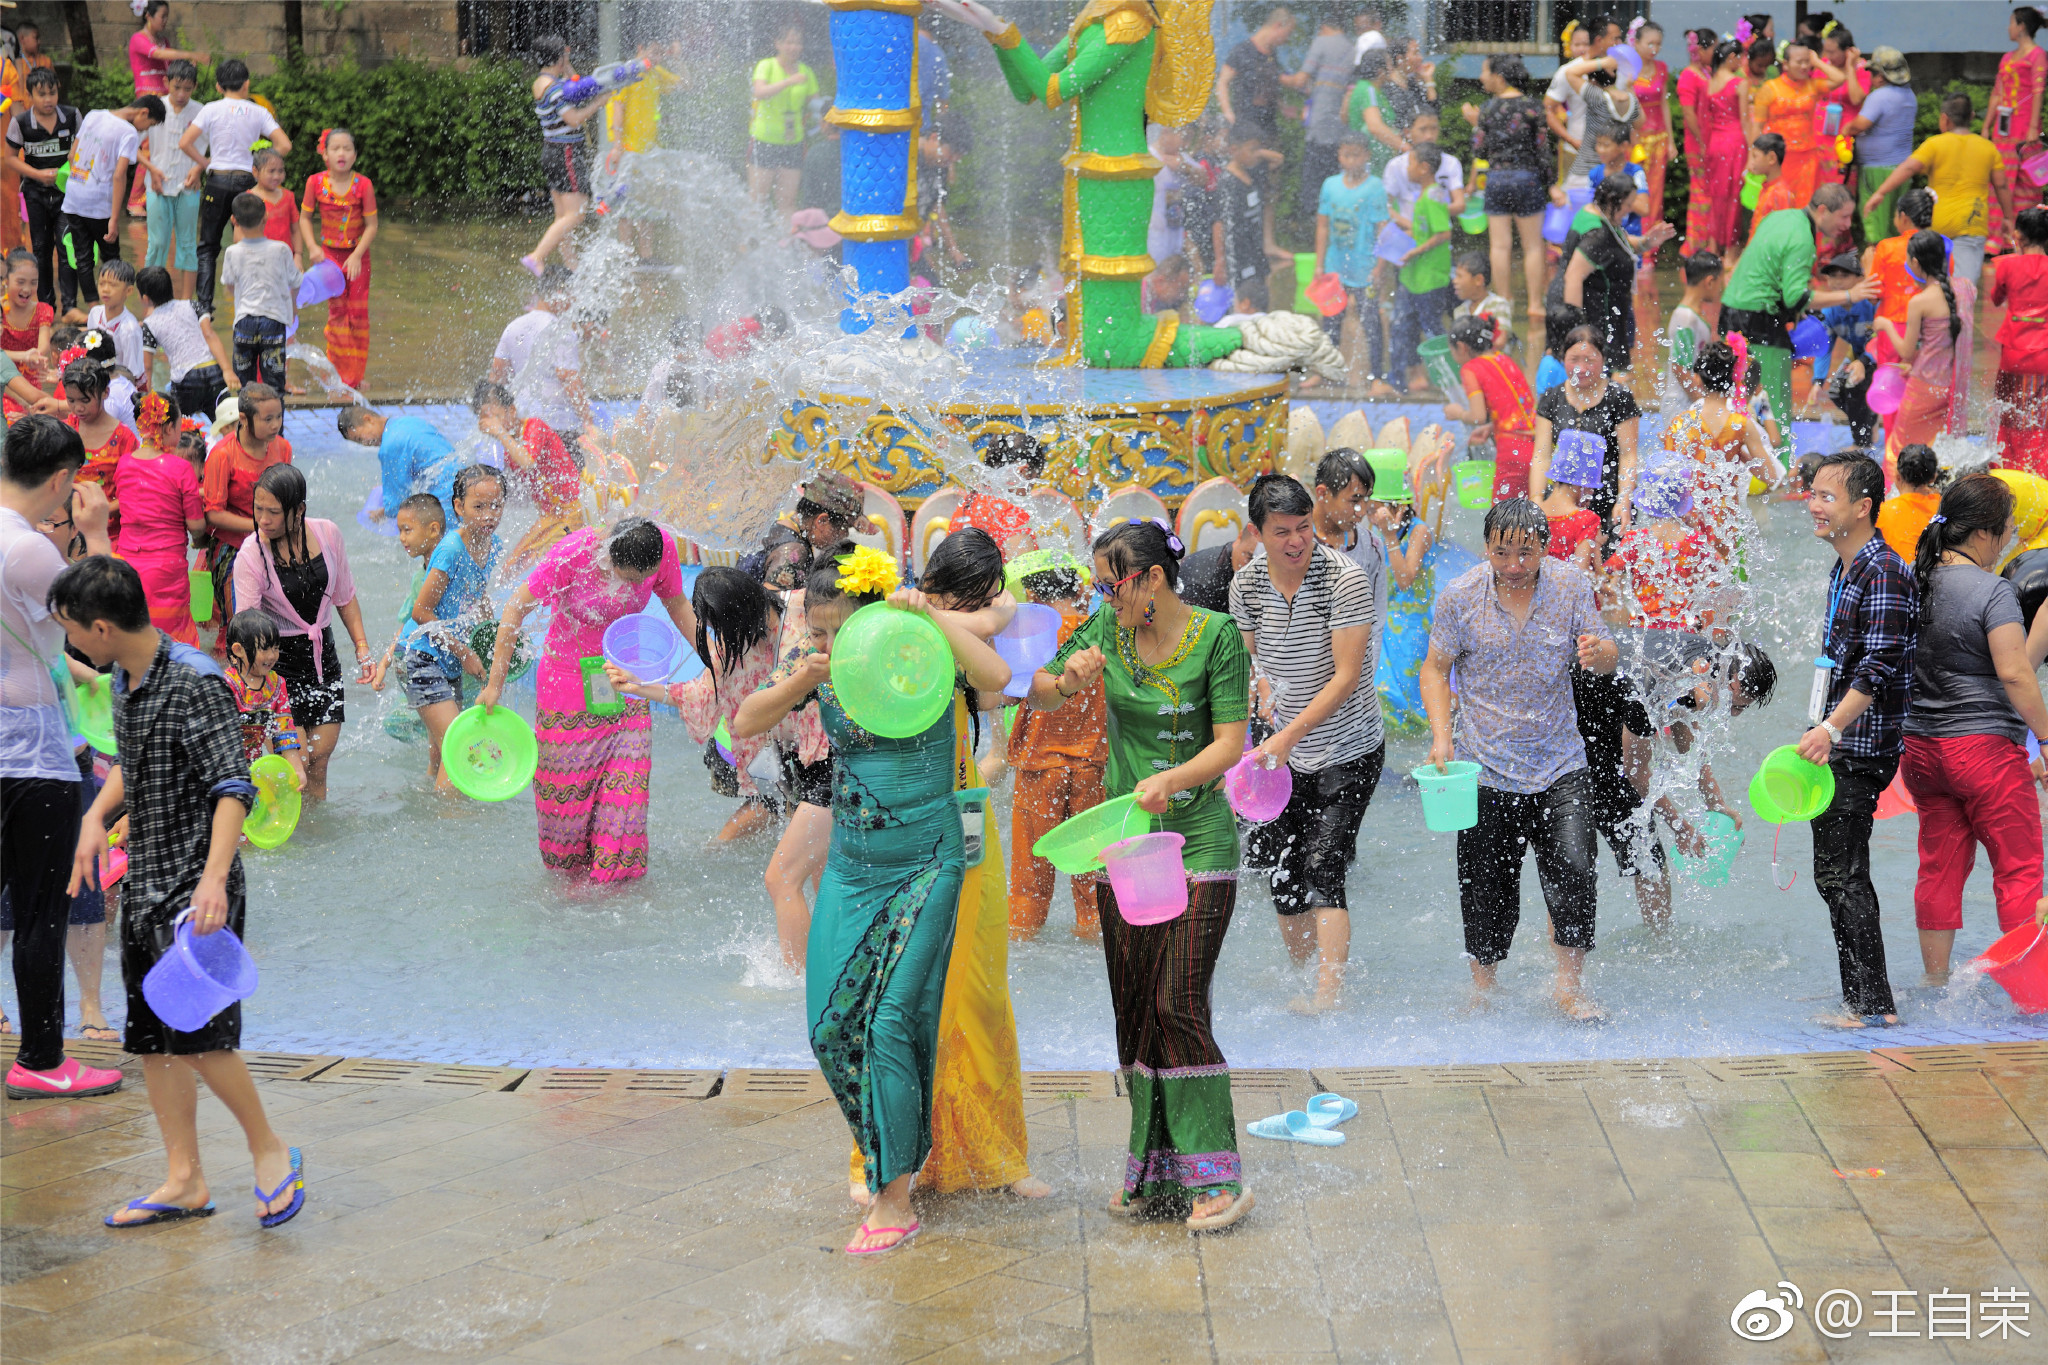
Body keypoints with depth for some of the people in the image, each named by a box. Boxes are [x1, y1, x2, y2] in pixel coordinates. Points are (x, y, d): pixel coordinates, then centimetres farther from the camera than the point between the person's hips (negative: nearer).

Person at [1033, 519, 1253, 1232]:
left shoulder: (1216, 636, -9)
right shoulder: (1108, 629, 4)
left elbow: (1231, 743, -13)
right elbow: (1039, 693, 12)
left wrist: (1172, 778, -30)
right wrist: (1069, 677, -11)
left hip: (1197, 841, -5)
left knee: (1178, 1005, -12)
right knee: (1133, 1010, 6)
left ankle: (1216, 1175, -4)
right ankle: (1157, 1172, 16)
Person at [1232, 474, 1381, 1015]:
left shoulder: (1345, 579, -19)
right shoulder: (1247, 584, -4)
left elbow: (1346, 676, -22)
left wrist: (1290, 734, -28)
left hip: (1348, 753, -5)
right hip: (1285, 752, 5)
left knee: (1322, 868, -18)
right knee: (1282, 875, 7)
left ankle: (1329, 994, -22)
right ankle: (1304, 986, 23)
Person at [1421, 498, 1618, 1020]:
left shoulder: (1572, 586, -3)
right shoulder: (1460, 596, -6)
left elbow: (1608, 656, 2)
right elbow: (1436, 668, 4)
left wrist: (1599, 652, -23)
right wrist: (1441, 734, -9)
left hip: (1560, 764, 1)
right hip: (1487, 766, 0)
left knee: (1573, 869, -14)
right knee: (1487, 885, 4)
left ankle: (1569, 986, 2)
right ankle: (1484, 987, 27)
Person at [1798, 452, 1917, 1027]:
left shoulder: (1884, 571, -16)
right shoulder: (1844, 570, 16)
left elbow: (1880, 665, -24)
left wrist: (1830, 728, -30)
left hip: (1860, 749, -10)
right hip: (1839, 748, 10)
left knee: (1839, 874, -9)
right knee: (1843, 874, 13)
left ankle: (1872, 1002, -5)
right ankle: (1862, 999, 20)